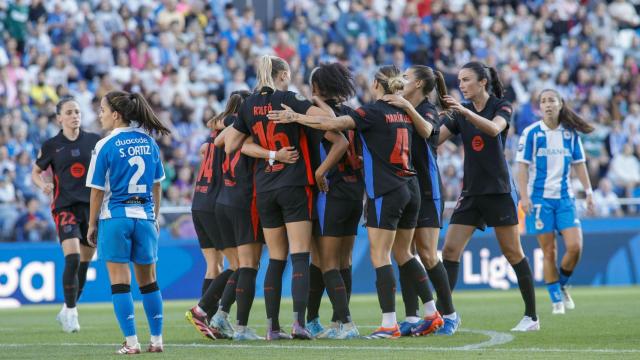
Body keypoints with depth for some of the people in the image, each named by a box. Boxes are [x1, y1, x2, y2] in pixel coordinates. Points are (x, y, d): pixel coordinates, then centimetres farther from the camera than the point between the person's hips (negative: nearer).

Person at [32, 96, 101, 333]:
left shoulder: (94, 141, 5)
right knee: (72, 258, -18)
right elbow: (36, 173, 12)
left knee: (84, 262, 7)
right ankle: (70, 312, -9)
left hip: (91, 205, 3)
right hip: (65, 206, -3)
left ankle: (67, 311, 23)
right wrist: (43, 184, -9)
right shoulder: (51, 145, 1)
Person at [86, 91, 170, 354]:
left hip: (115, 217, -4)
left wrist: (92, 225, 2)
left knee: (120, 282, 0)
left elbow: (97, 190, -7)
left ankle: (131, 342, -4)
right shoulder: (149, 142, 5)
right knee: (148, 281, 13)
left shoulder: (106, 146, -9)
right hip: (145, 216, 4)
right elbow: (157, 185, 11)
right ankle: (156, 340, 13)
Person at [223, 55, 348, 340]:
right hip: (295, 187, -4)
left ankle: (273, 326, 7)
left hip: (264, 190, 4)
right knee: (300, 257, -5)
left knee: (275, 260, 10)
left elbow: (229, 146, 10)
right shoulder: (290, 100, -6)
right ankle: (299, 321, -17)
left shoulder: (248, 105, 7)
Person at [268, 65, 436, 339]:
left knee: (380, 256, -5)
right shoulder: (405, 111, 10)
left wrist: (295, 117, -16)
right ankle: (431, 313, 17)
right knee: (403, 253, 18)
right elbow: (426, 132, 29)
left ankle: (389, 323, -11)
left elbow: (333, 124, -22)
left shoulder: (373, 112, -10)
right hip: (410, 189, 7)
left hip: (385, 192, -7)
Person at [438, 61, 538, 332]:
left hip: (499, 190, -5)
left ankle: (531, 316, 6)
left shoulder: (502, 107, -4)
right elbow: (433, 139, 3)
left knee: (512, 252, -2)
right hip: (471, 192, 5)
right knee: (450, 250, -5)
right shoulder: (460, 112, 10)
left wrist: (465, 111, -38)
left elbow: (493, 128, -26)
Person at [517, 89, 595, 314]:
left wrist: (588, 191, 6)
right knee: (549, 252, -1)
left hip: (565, 197, 3)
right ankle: (556, 299, 10)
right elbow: (522, 166, -4)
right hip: (540, 197, -3)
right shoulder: (531, 133, -3)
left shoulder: (571, 133, 6)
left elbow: (579, 164, 13)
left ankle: (561, 285, 17)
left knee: (575, 247, -9)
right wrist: (524, 196, -11)